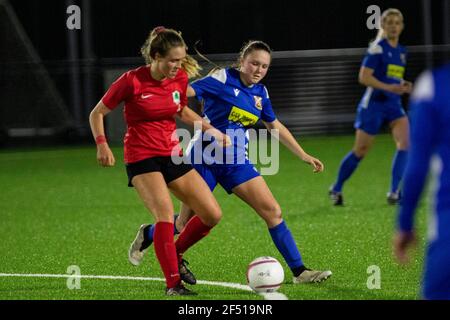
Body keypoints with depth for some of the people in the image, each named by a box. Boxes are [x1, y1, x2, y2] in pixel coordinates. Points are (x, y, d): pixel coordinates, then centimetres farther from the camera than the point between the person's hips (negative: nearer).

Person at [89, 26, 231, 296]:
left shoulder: (180, 79, 1)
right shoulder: (132, 81, -14)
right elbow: (98, 113, -3)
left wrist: (211, 130, 10)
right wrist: (102, 145, -16)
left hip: (173, 155, 6)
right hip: (141, 157, -6)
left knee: (212, 214, -2)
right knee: (166, 214, -24)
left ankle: (175, 254, 21)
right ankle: (173, 284, -16)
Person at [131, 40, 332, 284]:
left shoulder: (260, 93, 8)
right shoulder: (223, 79, -12)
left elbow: (275, 126, 22)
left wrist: (304, 156, 22)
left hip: (236, 161, 6)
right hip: (205, 158, -6)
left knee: (273, 211, -5)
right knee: (187, 223, 2)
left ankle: (299, 271, -2)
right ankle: (148, 235, 34)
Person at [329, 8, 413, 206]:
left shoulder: (401, 51, 12)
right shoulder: (377, 48, -11)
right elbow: (364, 77, -17)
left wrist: (403, 87, 4)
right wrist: (388, 87, -26)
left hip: (394, 104, 6)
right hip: (373, 103, -6)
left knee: (405, 141, -17)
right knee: (360, 151, 2)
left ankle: (394, 193, -14)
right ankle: (336, 189, 23)